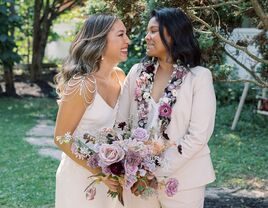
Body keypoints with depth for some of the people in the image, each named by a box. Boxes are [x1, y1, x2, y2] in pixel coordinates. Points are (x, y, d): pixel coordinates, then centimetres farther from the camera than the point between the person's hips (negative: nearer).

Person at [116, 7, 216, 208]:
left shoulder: (199, 77, -8)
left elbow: (198, 135, -13)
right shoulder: (137, 72, 3)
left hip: (181, 181, -3)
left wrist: (157, 171, -16)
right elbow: (121, 122, 4)